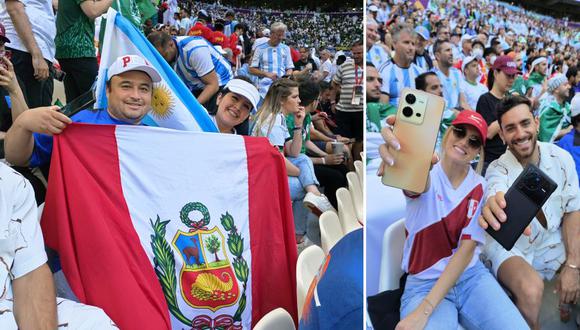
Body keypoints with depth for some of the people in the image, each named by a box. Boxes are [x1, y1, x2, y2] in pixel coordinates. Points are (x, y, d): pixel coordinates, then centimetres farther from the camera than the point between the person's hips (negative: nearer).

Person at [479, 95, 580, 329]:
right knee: (531, 290, -30)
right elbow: (497, 193, -46)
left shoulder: (561, 158, -10)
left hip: (553, 240, 4)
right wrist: (495, 208, -72)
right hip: (510, 246, -4)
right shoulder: (498, 169, -21)